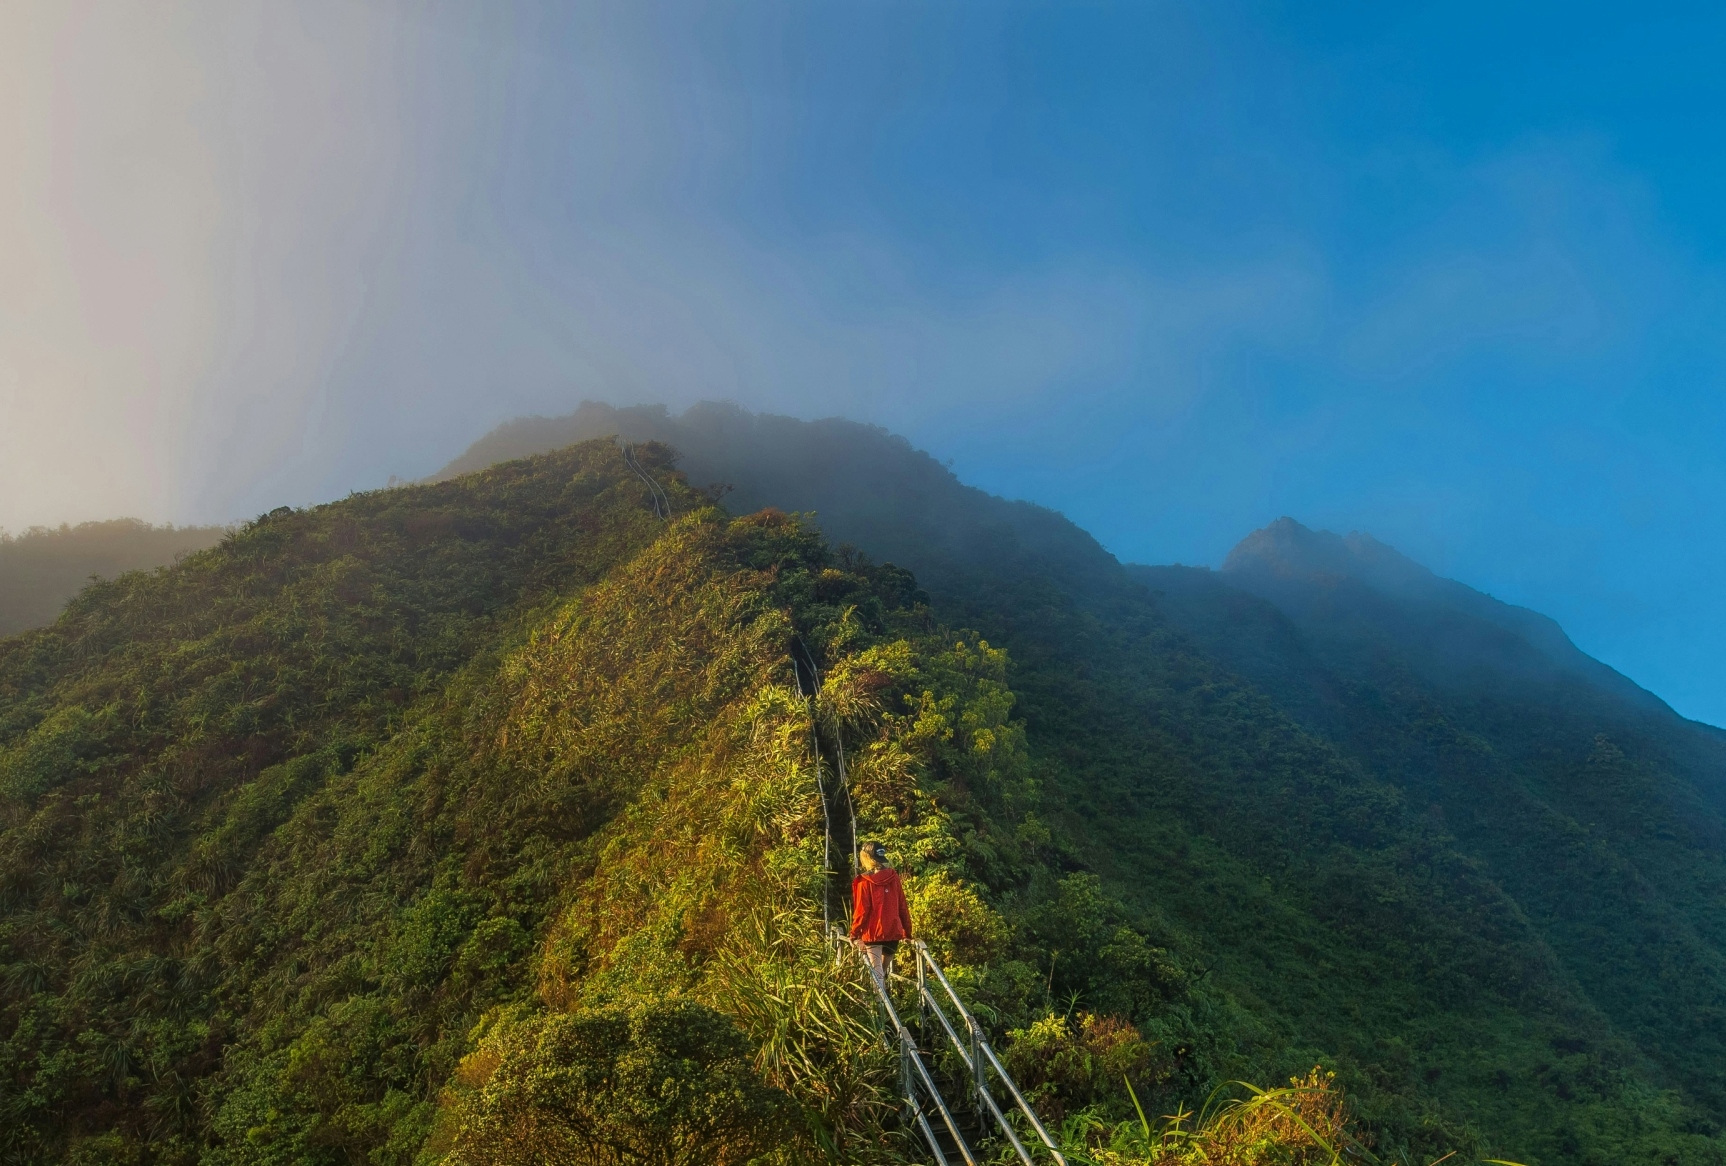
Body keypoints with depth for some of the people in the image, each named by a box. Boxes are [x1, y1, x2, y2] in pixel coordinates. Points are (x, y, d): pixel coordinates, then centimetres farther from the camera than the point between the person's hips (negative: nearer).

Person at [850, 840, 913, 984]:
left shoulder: (864, 882, -7)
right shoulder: (894, 878, 5)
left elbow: (861, 910, -10)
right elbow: (903, 907, 8)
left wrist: (855, 934, -4)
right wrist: (907, 932, 15)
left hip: (873, 934, -4)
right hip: (894, 932, 4)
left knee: (877, 974, -5)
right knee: (884, 971, 18)